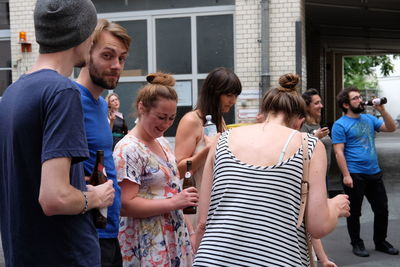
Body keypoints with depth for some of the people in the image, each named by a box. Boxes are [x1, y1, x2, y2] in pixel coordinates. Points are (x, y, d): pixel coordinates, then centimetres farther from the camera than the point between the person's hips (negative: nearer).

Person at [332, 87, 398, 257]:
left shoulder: (369, 119, 10)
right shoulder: (340, 125, -9)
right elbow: (339, 152, -13)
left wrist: (382, 110, -6)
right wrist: (346, 175, -19)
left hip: (375, 173, 6)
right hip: (355, 176, -6)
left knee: (382, 210, 13)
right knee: (354, 212, 7)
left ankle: (380, 242, 30)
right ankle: (357, 244, 23)